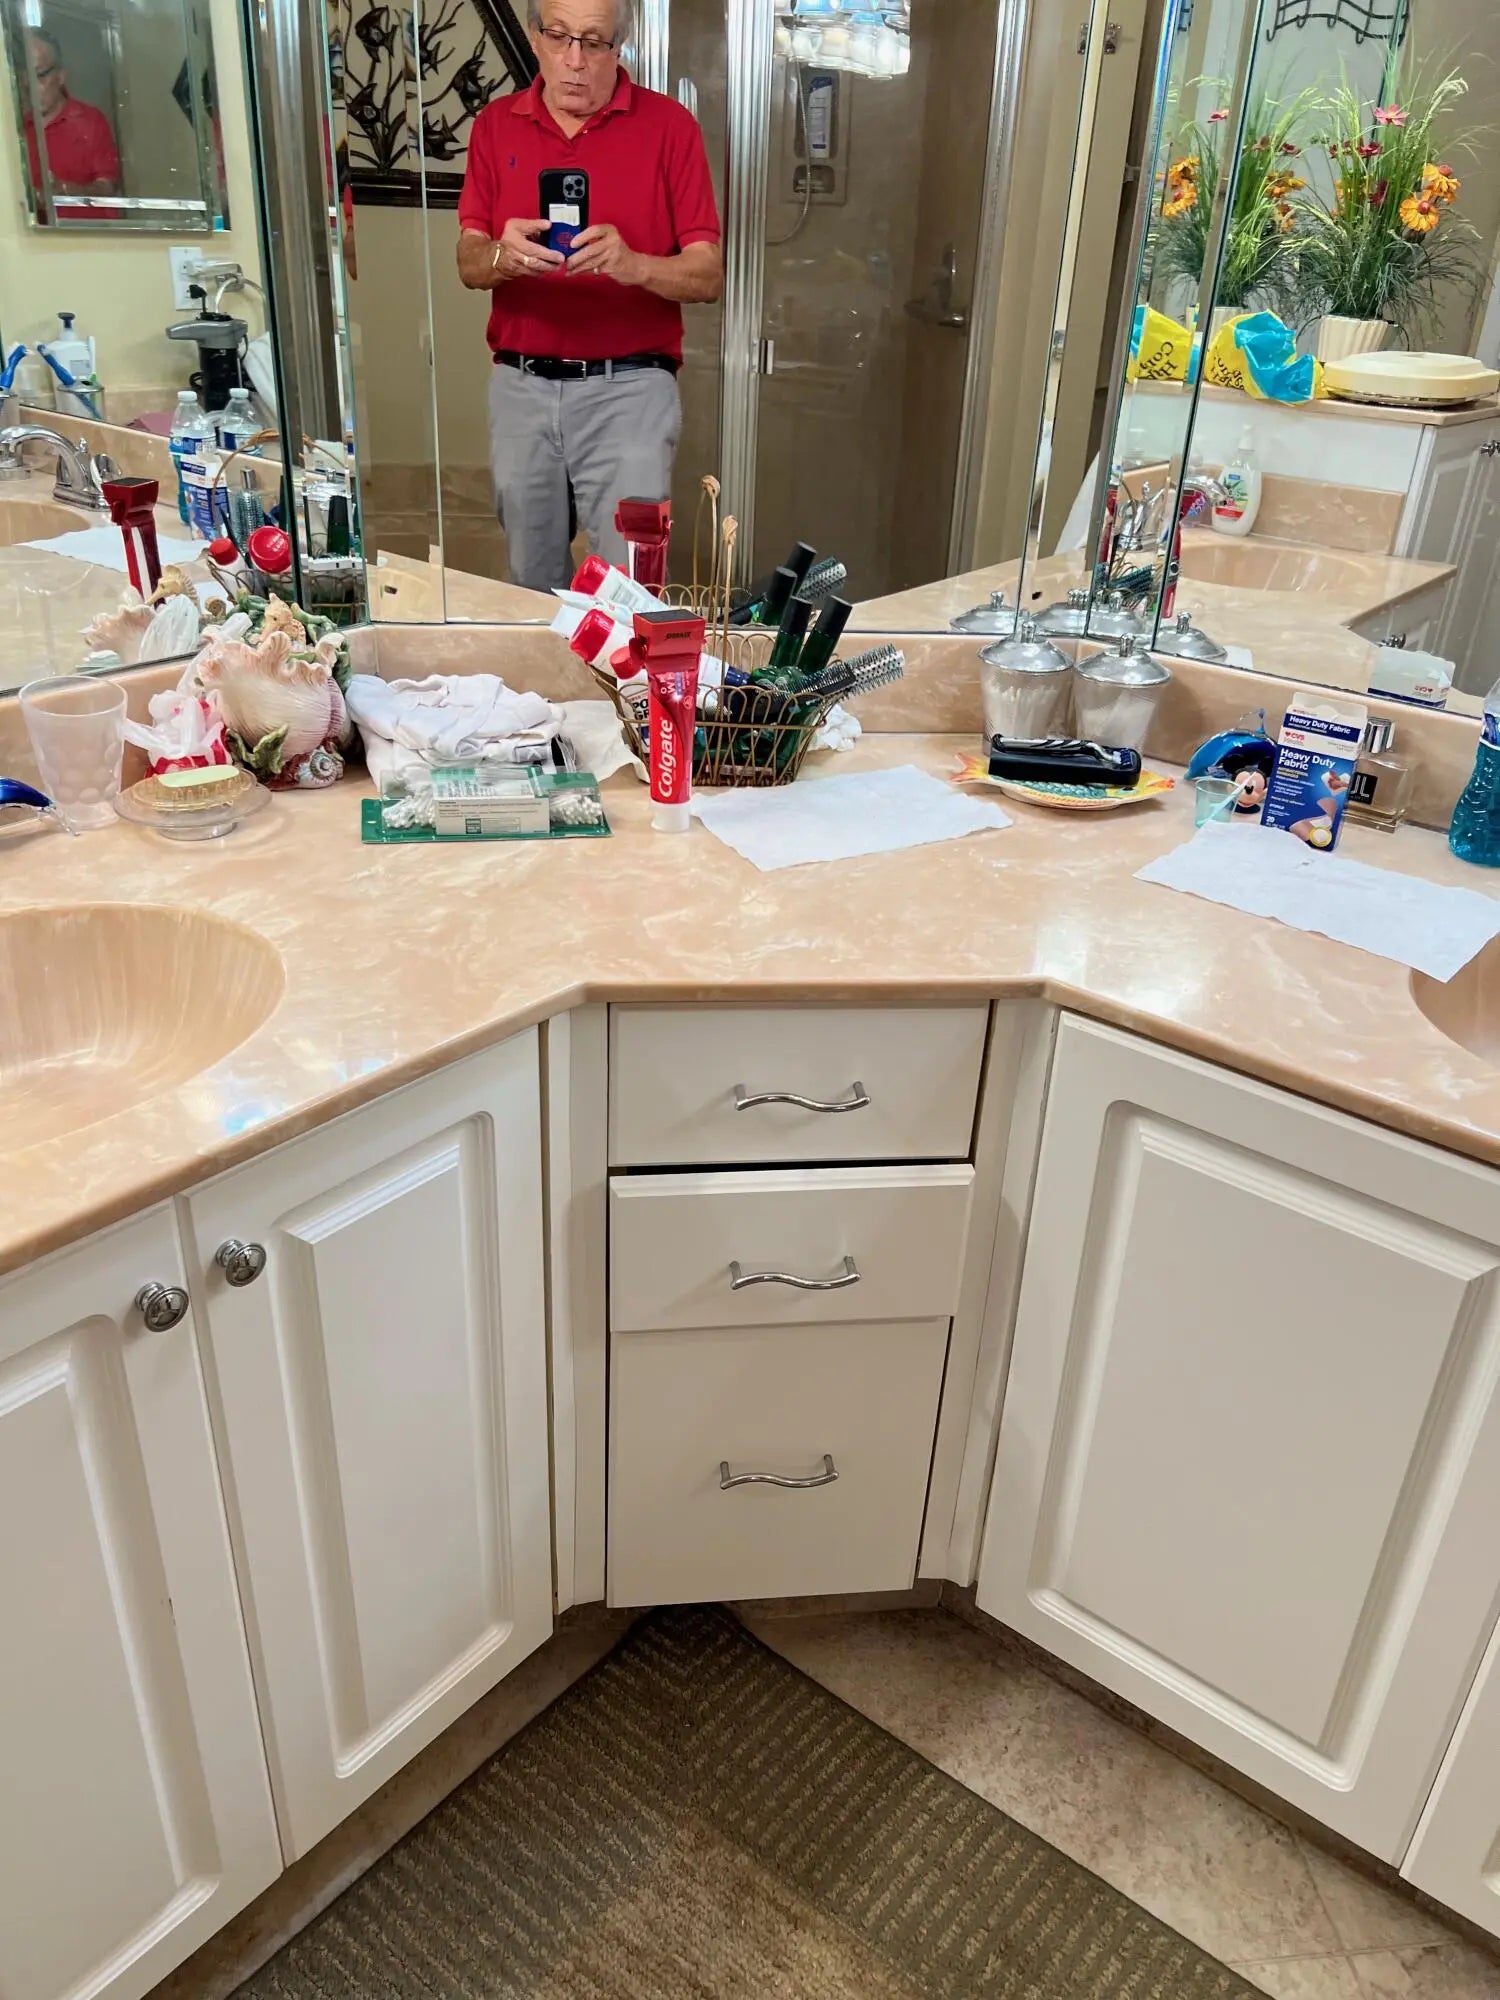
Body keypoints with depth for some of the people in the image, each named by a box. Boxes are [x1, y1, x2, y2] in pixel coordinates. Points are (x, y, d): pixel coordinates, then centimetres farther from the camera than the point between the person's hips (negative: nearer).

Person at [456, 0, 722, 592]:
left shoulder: (669, 125, 0)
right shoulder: (496, 125, 9)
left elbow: (707, 277, -5)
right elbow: (468, 265, 4)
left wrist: (631, 264, -24)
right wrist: (501, 255, -19)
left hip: (629, 389, -3)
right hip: (520, 388, 3)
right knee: (531, 582, 11)